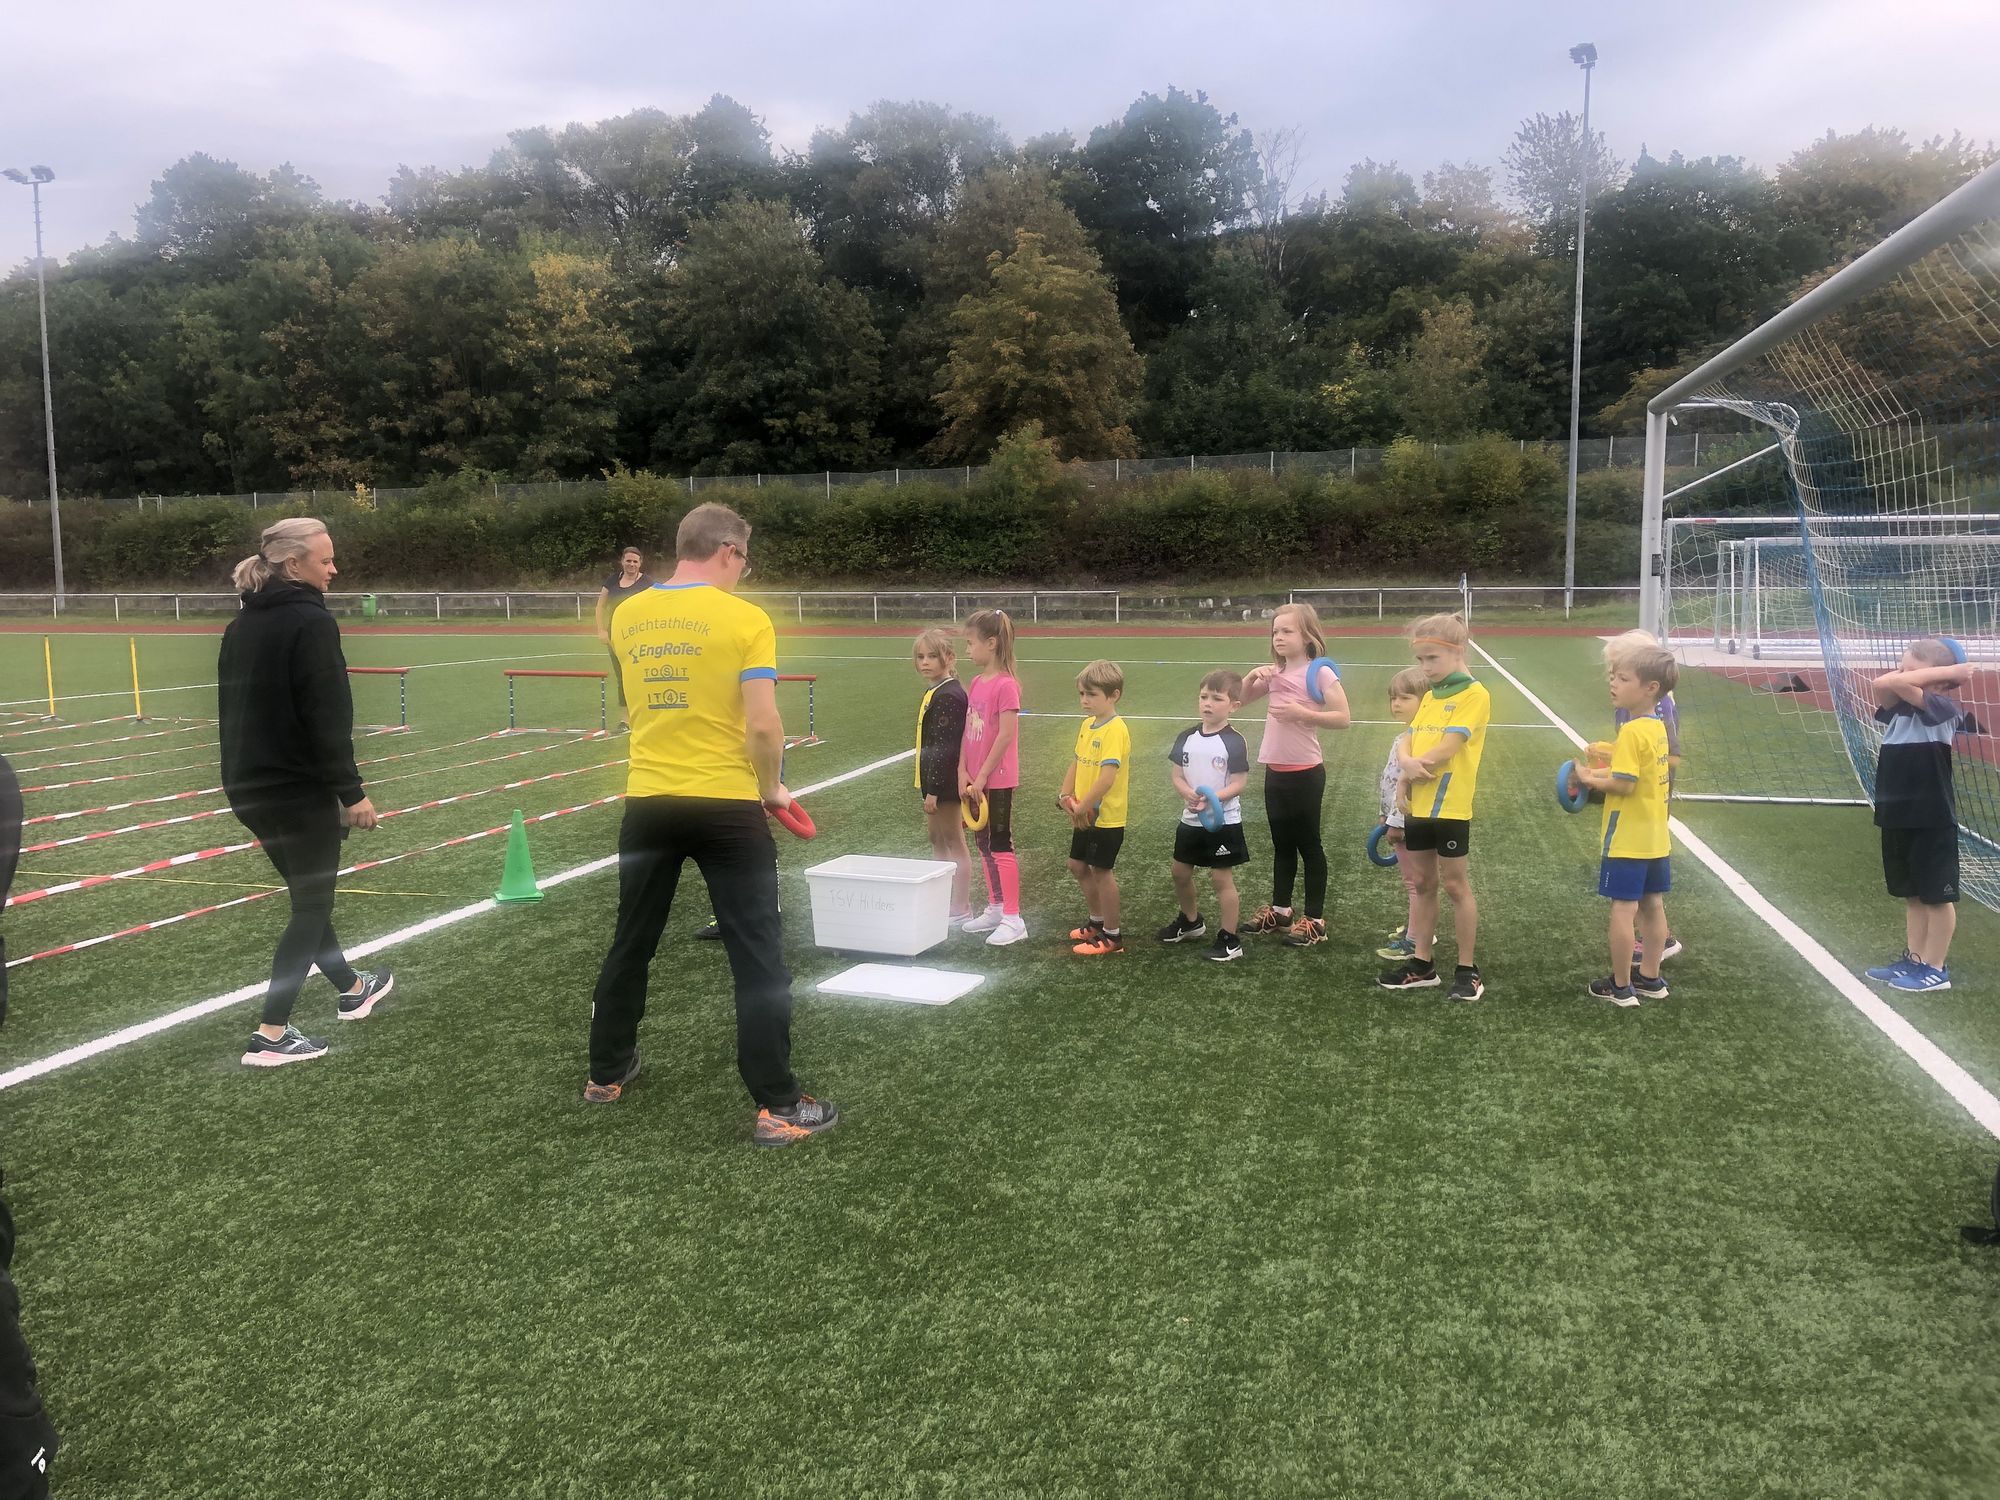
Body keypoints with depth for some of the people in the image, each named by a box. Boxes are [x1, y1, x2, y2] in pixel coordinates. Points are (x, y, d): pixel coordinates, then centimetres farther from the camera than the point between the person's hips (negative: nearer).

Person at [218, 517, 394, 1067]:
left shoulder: (241, 625, 10)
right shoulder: (311, 622, -16)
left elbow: (234, 709, 16)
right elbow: (327, 718, -20)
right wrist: (351, 791, -15)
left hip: (250, 785, 9)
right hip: (300, 788, -9)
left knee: (307, 893, 21)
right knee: (312, 904, 2)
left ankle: (352, 989, 39)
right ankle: (271, 1036, 2)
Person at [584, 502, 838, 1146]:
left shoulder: (626, 616, 4)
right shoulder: (744, 619, -11)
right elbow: (763, 725, -16)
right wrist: (772, 788, 0)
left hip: (647, 802, 5)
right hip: (726, 806, -5)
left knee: (631, 943, 21)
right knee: (758, 958, 2)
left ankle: (607, 1073, 35)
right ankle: (777, 1106, 5)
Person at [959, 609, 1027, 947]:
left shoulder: (1006, 685, -17)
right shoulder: (976, 684, 9)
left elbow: (1007, 735, -19)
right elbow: (968, 732, 9)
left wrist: (983, 775, -16)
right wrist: (963, 773, 2)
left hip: (998, 779, -8)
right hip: (976, 779, 8)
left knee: (1001, 845, -3)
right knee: (984, 844, 15)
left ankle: (1013, 919, 5)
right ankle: (995, 909, 27)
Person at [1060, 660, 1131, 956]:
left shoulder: (1115, 729, -21)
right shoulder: (1087, 724, 7)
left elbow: (1107, 777, -28)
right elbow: (1076, 763, 13)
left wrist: (1082, 807, -23)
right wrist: (1065, 795, -1)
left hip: (1106, 817, -9)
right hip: (1085, 816, 9)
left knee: (1101, 871, 1)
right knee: (1078, 865, 19)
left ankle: (1112, 936, 14)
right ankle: (1096, 922, 36)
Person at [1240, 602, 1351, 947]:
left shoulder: (1320, 672, -12)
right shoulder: (1274, 673, 7)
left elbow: (1342, 718, -15)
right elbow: (1241, 699, 17)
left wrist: (1302, 713, -24)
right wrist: (1252, 676, -1)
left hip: (1305, 772, -6)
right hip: (1275, 771, 6)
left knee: (1308, 845, 3)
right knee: (1282, 844, 17)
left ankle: (1315, 919, 12)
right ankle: (1280, 909, 29)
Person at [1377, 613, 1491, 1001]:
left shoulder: (1474, 694, -11)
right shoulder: (1429, 696, 14)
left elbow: (1447, 749, -19)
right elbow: (1408, 742, 10)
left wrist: (1416, 765, -7)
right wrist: (1408, 763, -11)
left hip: (1450, 807, -7)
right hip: (1417, 806, 7)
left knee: (1456, 886, 1)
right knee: (1422, 884, 13)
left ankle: (1468, 970, 12)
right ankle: (1422, 964, 22)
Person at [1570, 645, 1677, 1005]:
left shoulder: (1632, 732, -21)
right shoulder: (1657, 727, 7)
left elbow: (1624, 785, -23)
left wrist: (1589, 779, -9)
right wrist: (1600, 772, 4)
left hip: (1628, 838, -9)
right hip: (1656, 836, 9)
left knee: (1623, 908, -1)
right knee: (1653, 905, 15)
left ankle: (1621, 986, 7)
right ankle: (1650, 978, 26)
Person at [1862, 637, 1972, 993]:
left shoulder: (1942, 708, -14)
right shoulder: (1898, 709, 8)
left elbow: (1900, 684, -28)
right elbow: (1881, 685, -8)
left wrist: (1948, 672, -17)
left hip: (1931, 820, -8)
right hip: (1898, 817, 8)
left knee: (1937, 894, 5)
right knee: (1912, 894, 17)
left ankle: (1936, 968, 14)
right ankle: (1914, 959, 28)